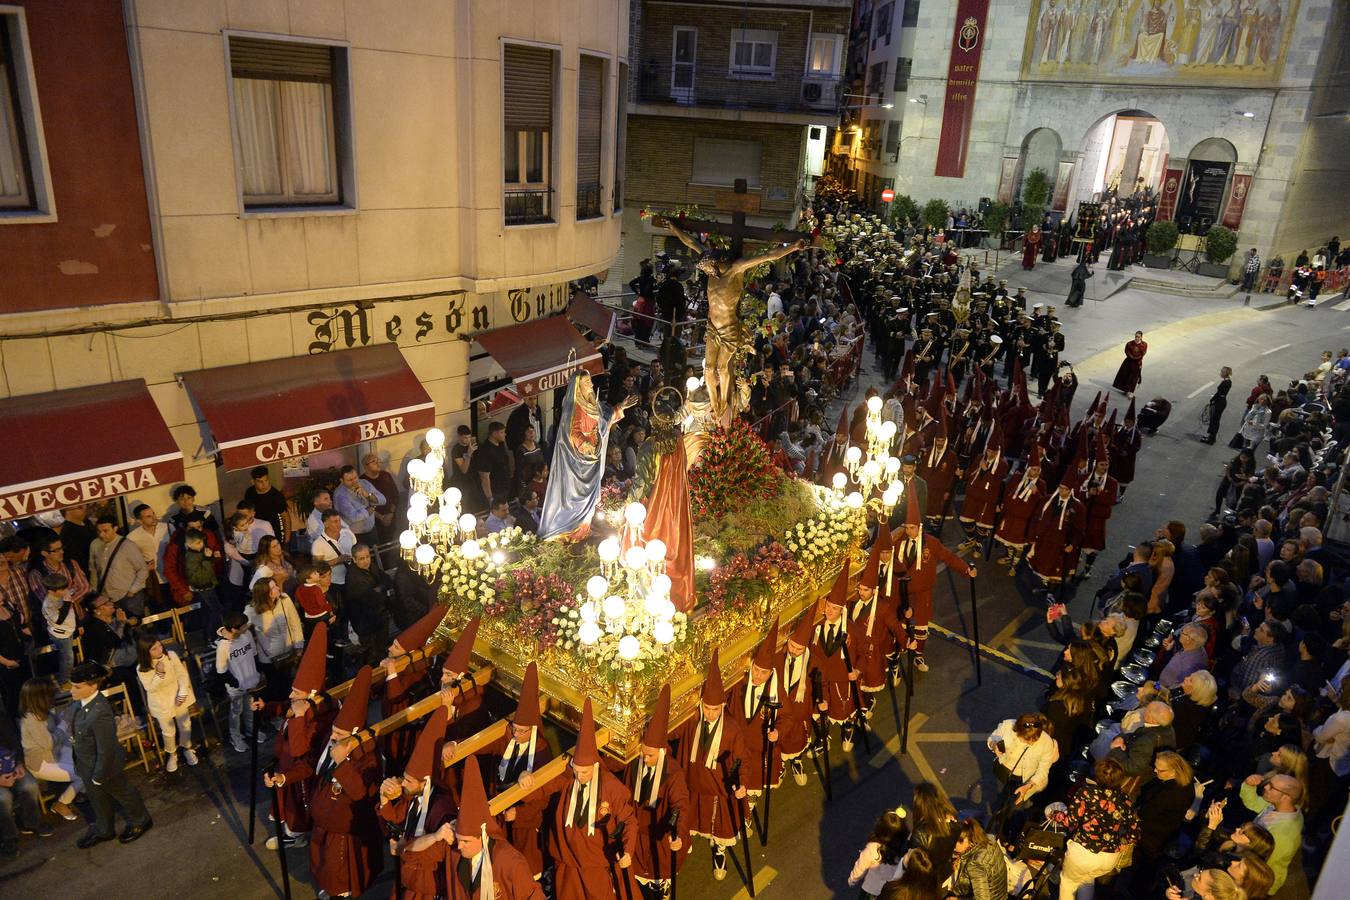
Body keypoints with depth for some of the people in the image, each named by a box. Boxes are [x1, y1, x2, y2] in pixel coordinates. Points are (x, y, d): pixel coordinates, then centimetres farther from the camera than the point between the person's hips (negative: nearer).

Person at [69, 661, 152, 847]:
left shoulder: (99, 713, -40)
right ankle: (103, 830, 52)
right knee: (98, 798, 28)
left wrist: (98, 777, -18)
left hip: (103, 766, -7)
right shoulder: (86, 701, -15)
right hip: (88, 764, 7)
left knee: (120, 792, 19)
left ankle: (140, 821, 45)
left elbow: (106, 751, -29)